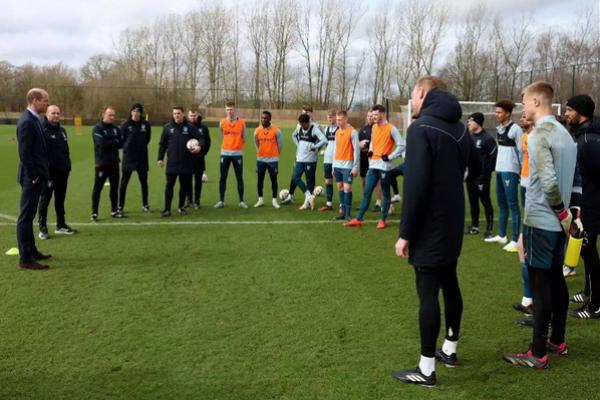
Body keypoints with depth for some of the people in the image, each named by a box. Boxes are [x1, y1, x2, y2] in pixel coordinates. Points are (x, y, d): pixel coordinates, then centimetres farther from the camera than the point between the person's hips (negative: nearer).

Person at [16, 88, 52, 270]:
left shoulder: (34, 119, 12)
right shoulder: (26, 121, -18)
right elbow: (24, 153, -22)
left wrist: (41, 174, 15)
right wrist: (33, 176, -18)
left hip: (37, 176, 10)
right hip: (31, 178, -10)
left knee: (29, 215, 17)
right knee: (26, 216, -5)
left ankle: (31, 251, 28)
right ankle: (25, 259, -1)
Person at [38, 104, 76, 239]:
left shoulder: (62, 131, 16)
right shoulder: (42, 130, -9)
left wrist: (68, 165, 15)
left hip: (62, 171, 7)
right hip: (48, 171, -7)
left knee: (60, 199, 14)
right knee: (45, 200, -1)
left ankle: (61, 225, 23)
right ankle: (42, 228, 5)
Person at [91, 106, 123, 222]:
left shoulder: (116, 128, 11)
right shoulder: (97, 128, -5)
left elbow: (121, 143, 0)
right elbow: (102, 143, -19)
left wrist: (109, 143, -12)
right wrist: (114, 141, -8)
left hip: (114, 163, 5)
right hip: (102, 163, -5)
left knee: (114, 187, 12)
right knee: (98, 188, -2)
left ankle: (114, 210, 23)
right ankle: (94, 213, 4)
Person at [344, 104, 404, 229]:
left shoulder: (391, 128, -8)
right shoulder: (374, 127, 12)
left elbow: (401, 145, -12)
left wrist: (390, 157, -15)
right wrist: (370, 151, 10)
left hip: (384, 166, -6)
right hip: (373, 165, 6)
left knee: (385, 193, 5)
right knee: (367, 192, 4)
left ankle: (382, 220, 13)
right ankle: (358, 219, 4)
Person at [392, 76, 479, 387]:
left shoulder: (421, 128, -16)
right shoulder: (458, 128, 9)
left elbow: (415, 185, -23)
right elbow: (476, 169, 24)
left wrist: (405, 233, -18)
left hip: (429, 227, -8)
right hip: (452, 224, 8)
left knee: (427, 292, -3)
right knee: (449, 284, 19)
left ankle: (426, 369, 5)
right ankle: (450, 350, 34)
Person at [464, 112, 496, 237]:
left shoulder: (488, 138, -9)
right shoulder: (469, 138, 13)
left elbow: (493, 156, -13)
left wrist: (487, 171, -14)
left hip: (482, 176, -7)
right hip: (471, 175, 7)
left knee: (485, 201, -4)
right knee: (472, 200, 12)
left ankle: (489, 229, 1)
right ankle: (474, 226, 23)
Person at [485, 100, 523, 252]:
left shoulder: (515, 129, -11)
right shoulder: (499, 128, 12)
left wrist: (523, 171, -11)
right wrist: (498, 167, 17)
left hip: (510, 171, -9)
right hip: (499, 170, 9)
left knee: (512, 205, -7)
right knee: (502, 204, 16)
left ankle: (515, 240, -4)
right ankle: (501, 235, 27)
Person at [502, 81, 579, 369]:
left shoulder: (539, 134, -16)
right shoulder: (564, 133, 12)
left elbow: (548, 181, -24)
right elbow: (573, 178, 13)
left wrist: (562, 212, -12)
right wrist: (571, 211, 11)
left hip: (541, 220, -9)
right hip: (559, 222, 9)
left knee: (540, 284, -3)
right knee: (556, 280, 16)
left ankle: (538, 353, 4)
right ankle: (558, 341, 27)